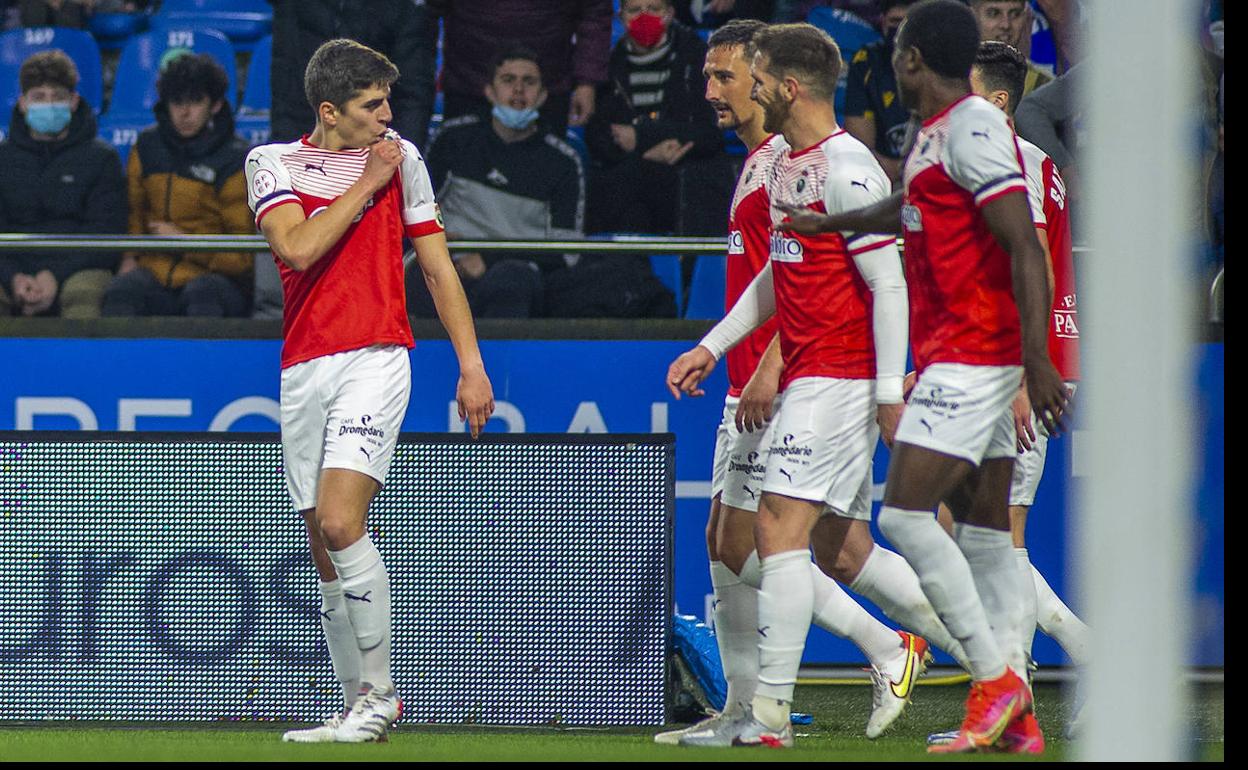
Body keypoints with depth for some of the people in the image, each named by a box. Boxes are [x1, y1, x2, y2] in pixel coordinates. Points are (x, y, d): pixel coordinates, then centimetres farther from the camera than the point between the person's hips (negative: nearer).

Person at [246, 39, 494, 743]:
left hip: (375, 358, -3)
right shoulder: (273, 163, 6)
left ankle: (379, 691, -11)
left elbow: (439, 267, 12)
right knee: (327, 550, 4)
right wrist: (367, 184, -7)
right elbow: (298, 247, -11)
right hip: (304, 367, 3)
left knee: (340, 521, -20)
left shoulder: (401, 158, 8)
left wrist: (472, 365, 8)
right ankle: (359, 708, 12)